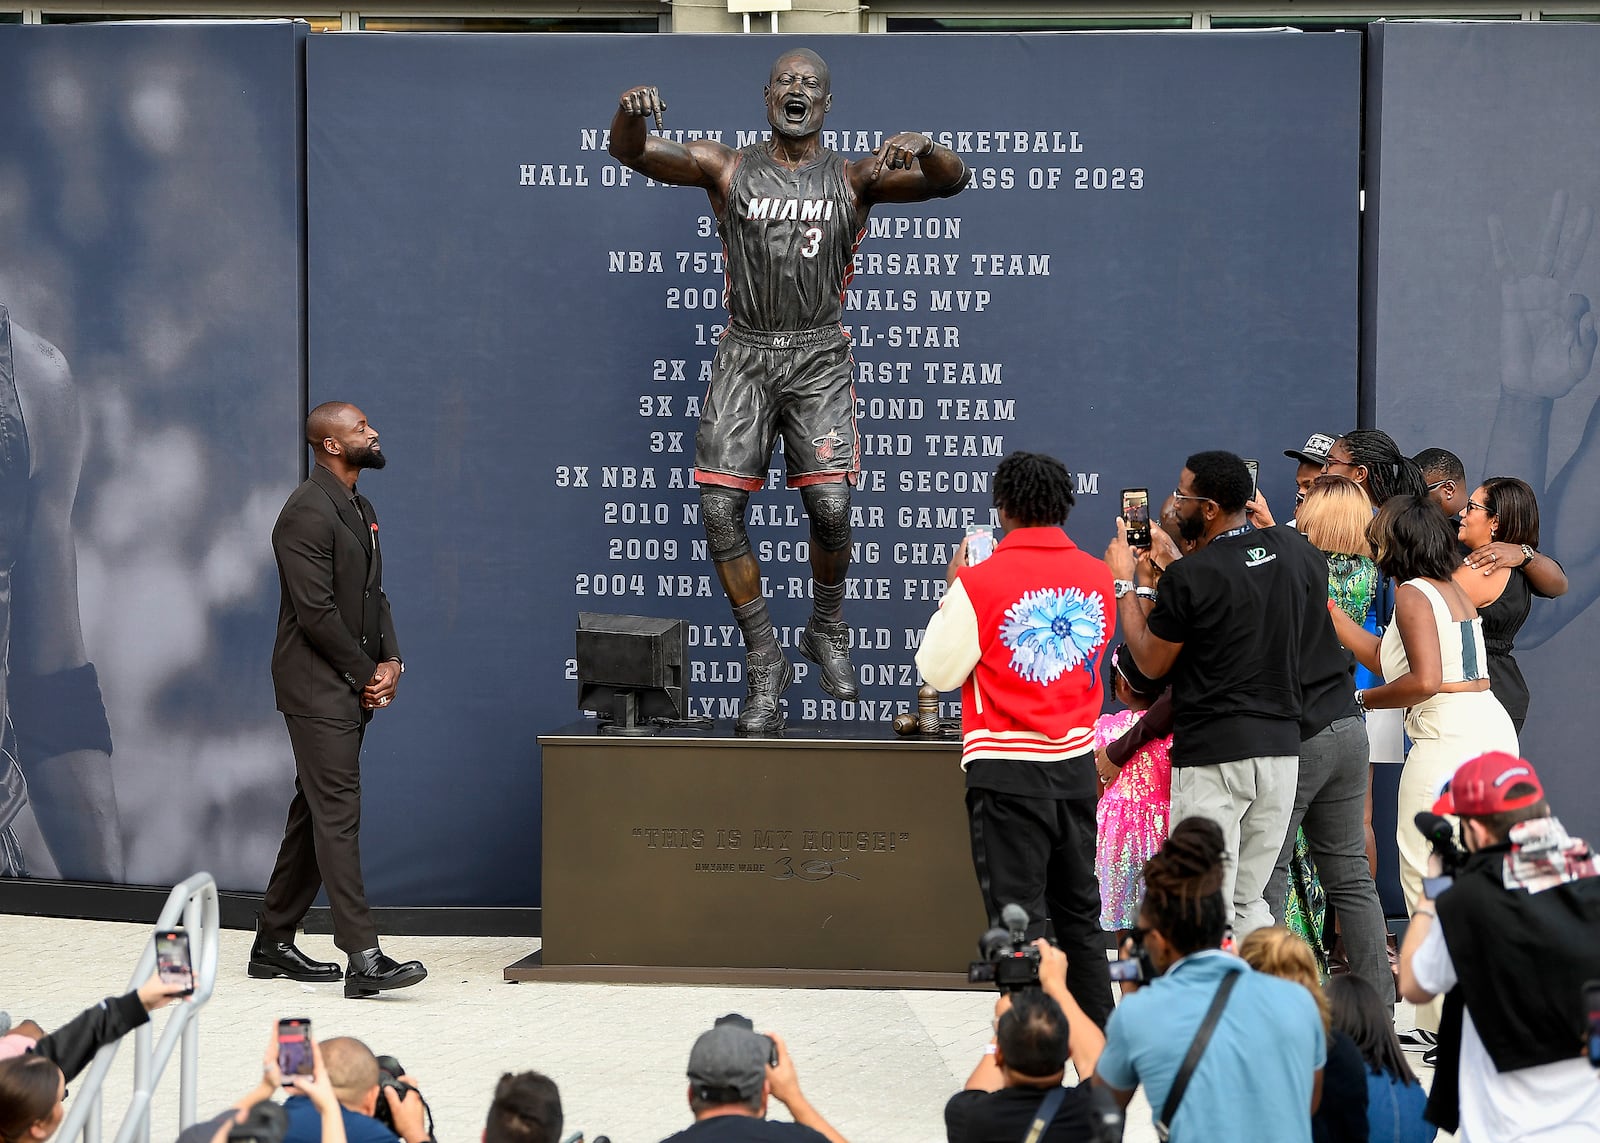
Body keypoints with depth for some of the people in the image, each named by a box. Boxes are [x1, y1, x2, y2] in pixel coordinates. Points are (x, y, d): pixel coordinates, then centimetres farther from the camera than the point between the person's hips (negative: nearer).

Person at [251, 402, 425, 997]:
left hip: (353, 686, 10)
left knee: (313, 814, 13)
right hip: (317, 686, -10)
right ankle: (364, 958, -16)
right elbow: (316, 612, -19)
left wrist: (390, 661, 3)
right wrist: (366, 673, -11)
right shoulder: (307, 512, -15)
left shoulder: (361, 510, 16)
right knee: (338, 814, -12)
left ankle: (273, 944, 21)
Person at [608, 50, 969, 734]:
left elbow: (951, 181, -6)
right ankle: (764, 664, 4)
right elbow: (630, 154, -4)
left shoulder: (854, 179, 5)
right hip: (745, 355, 1)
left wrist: (921, 149, -30)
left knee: (830, 507, -13)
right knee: (719, 507, -9)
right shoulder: (728, 169, 6)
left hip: (818, 356, -1)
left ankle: (826, 634, 17)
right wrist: (632, 112, -28)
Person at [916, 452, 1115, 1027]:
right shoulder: (1097, 577, 2)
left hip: (1007, 769, -5)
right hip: (1077, 764, 5)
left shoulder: (980, 582, -13)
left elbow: (939, 671, -5)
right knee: (1079, 913, 17)